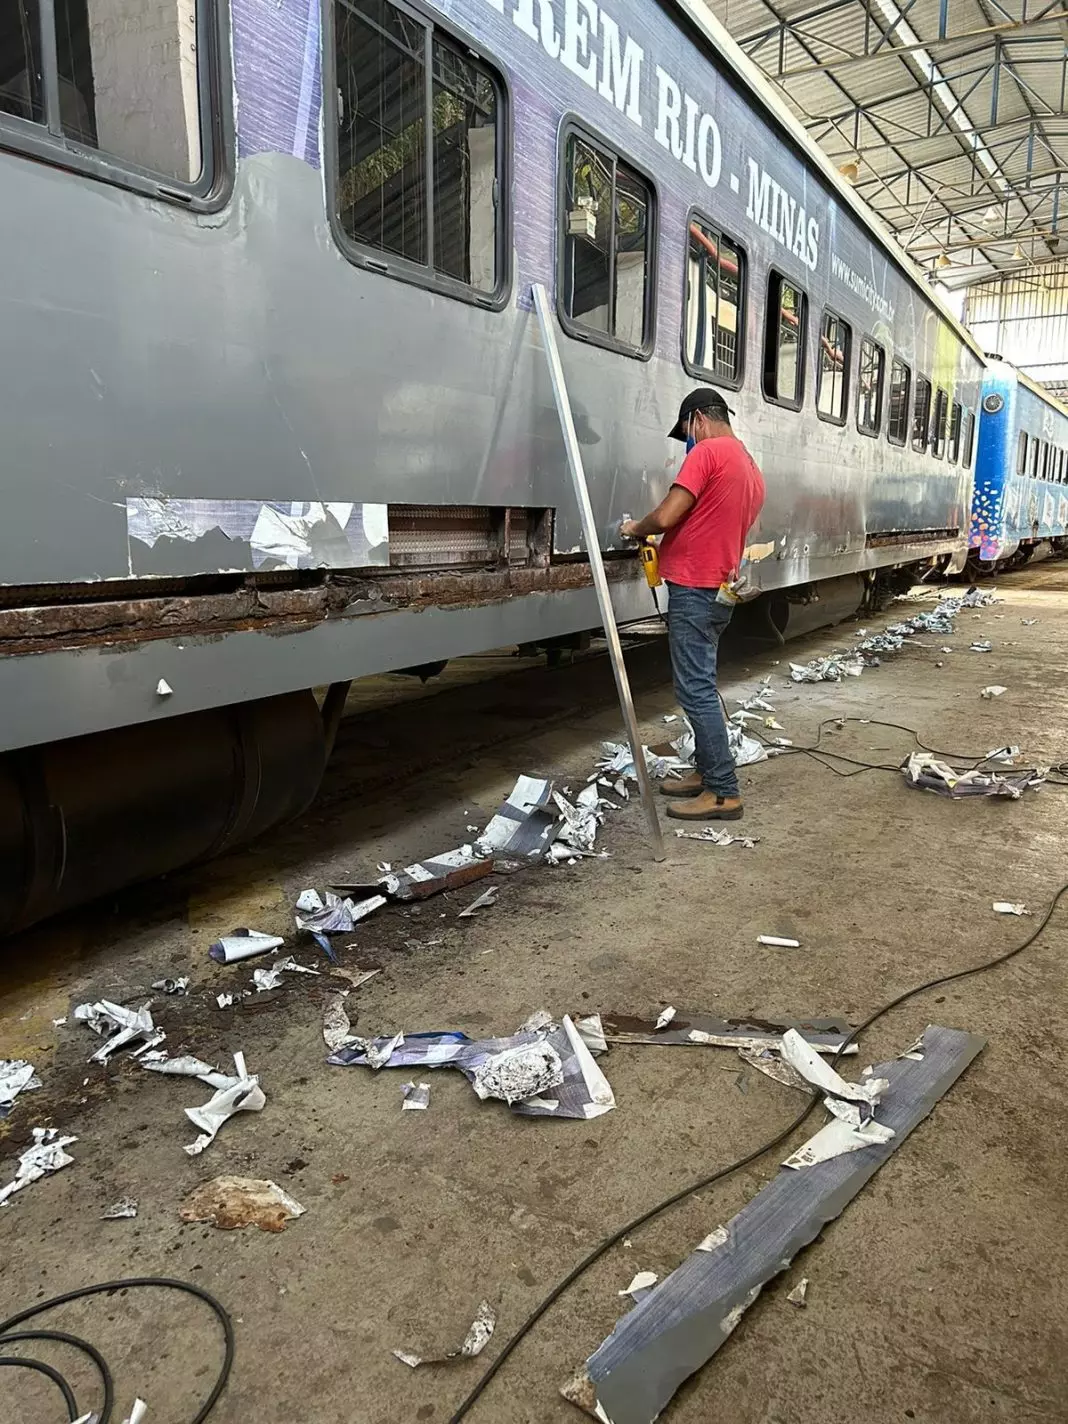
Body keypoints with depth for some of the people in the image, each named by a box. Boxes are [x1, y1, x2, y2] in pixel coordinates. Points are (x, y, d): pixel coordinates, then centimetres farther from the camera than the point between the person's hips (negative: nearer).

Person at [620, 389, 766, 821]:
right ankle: (706, 773, 23)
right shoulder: (752, 469, 18)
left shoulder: (707, 452, -11)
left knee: (696, 691, -7)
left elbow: (666, 517, -18)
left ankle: (724, 792, -5)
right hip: (719, 589, 10)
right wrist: (669, 546, 24)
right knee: (700, 686, 17)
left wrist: (635, 528, 2)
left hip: (694, 591, -10)